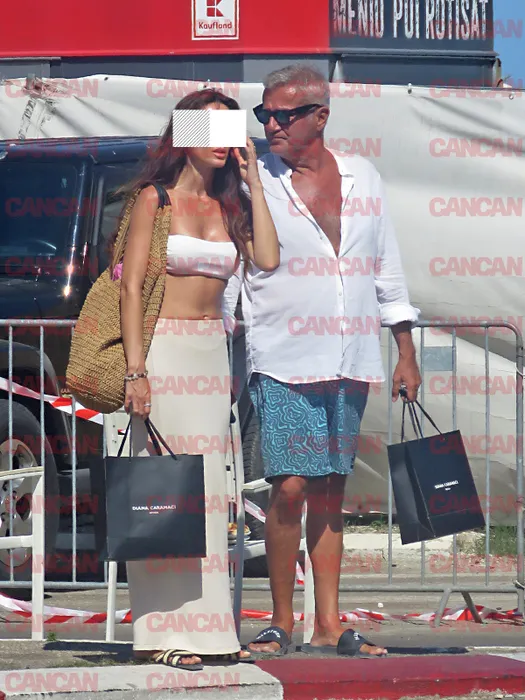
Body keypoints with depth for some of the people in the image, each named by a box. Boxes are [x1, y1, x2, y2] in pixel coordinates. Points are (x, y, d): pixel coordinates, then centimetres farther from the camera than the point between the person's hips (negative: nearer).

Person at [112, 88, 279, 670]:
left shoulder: (229, 204, 13)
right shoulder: (154, 199, -4)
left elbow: (267, 258, -4)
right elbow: (131, 286, -9)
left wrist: (252, 183, 0)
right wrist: (136, 369, -17)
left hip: (213, 352, 6)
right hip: (164, 349, -6)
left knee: (207, 489, 6)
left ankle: (205, 629, 10)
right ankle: (160, 631, -7)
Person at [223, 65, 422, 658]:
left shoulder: (362, 178, 10)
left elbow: (386, 268, 16)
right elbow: (225, 277, 0)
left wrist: (406, 353, 13)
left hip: (350, 363, 4)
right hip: (284, 363, -4)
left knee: (330, 492, 7)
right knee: (290, 488, -12)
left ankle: (328, 627, 9)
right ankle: (281, 624, -2)